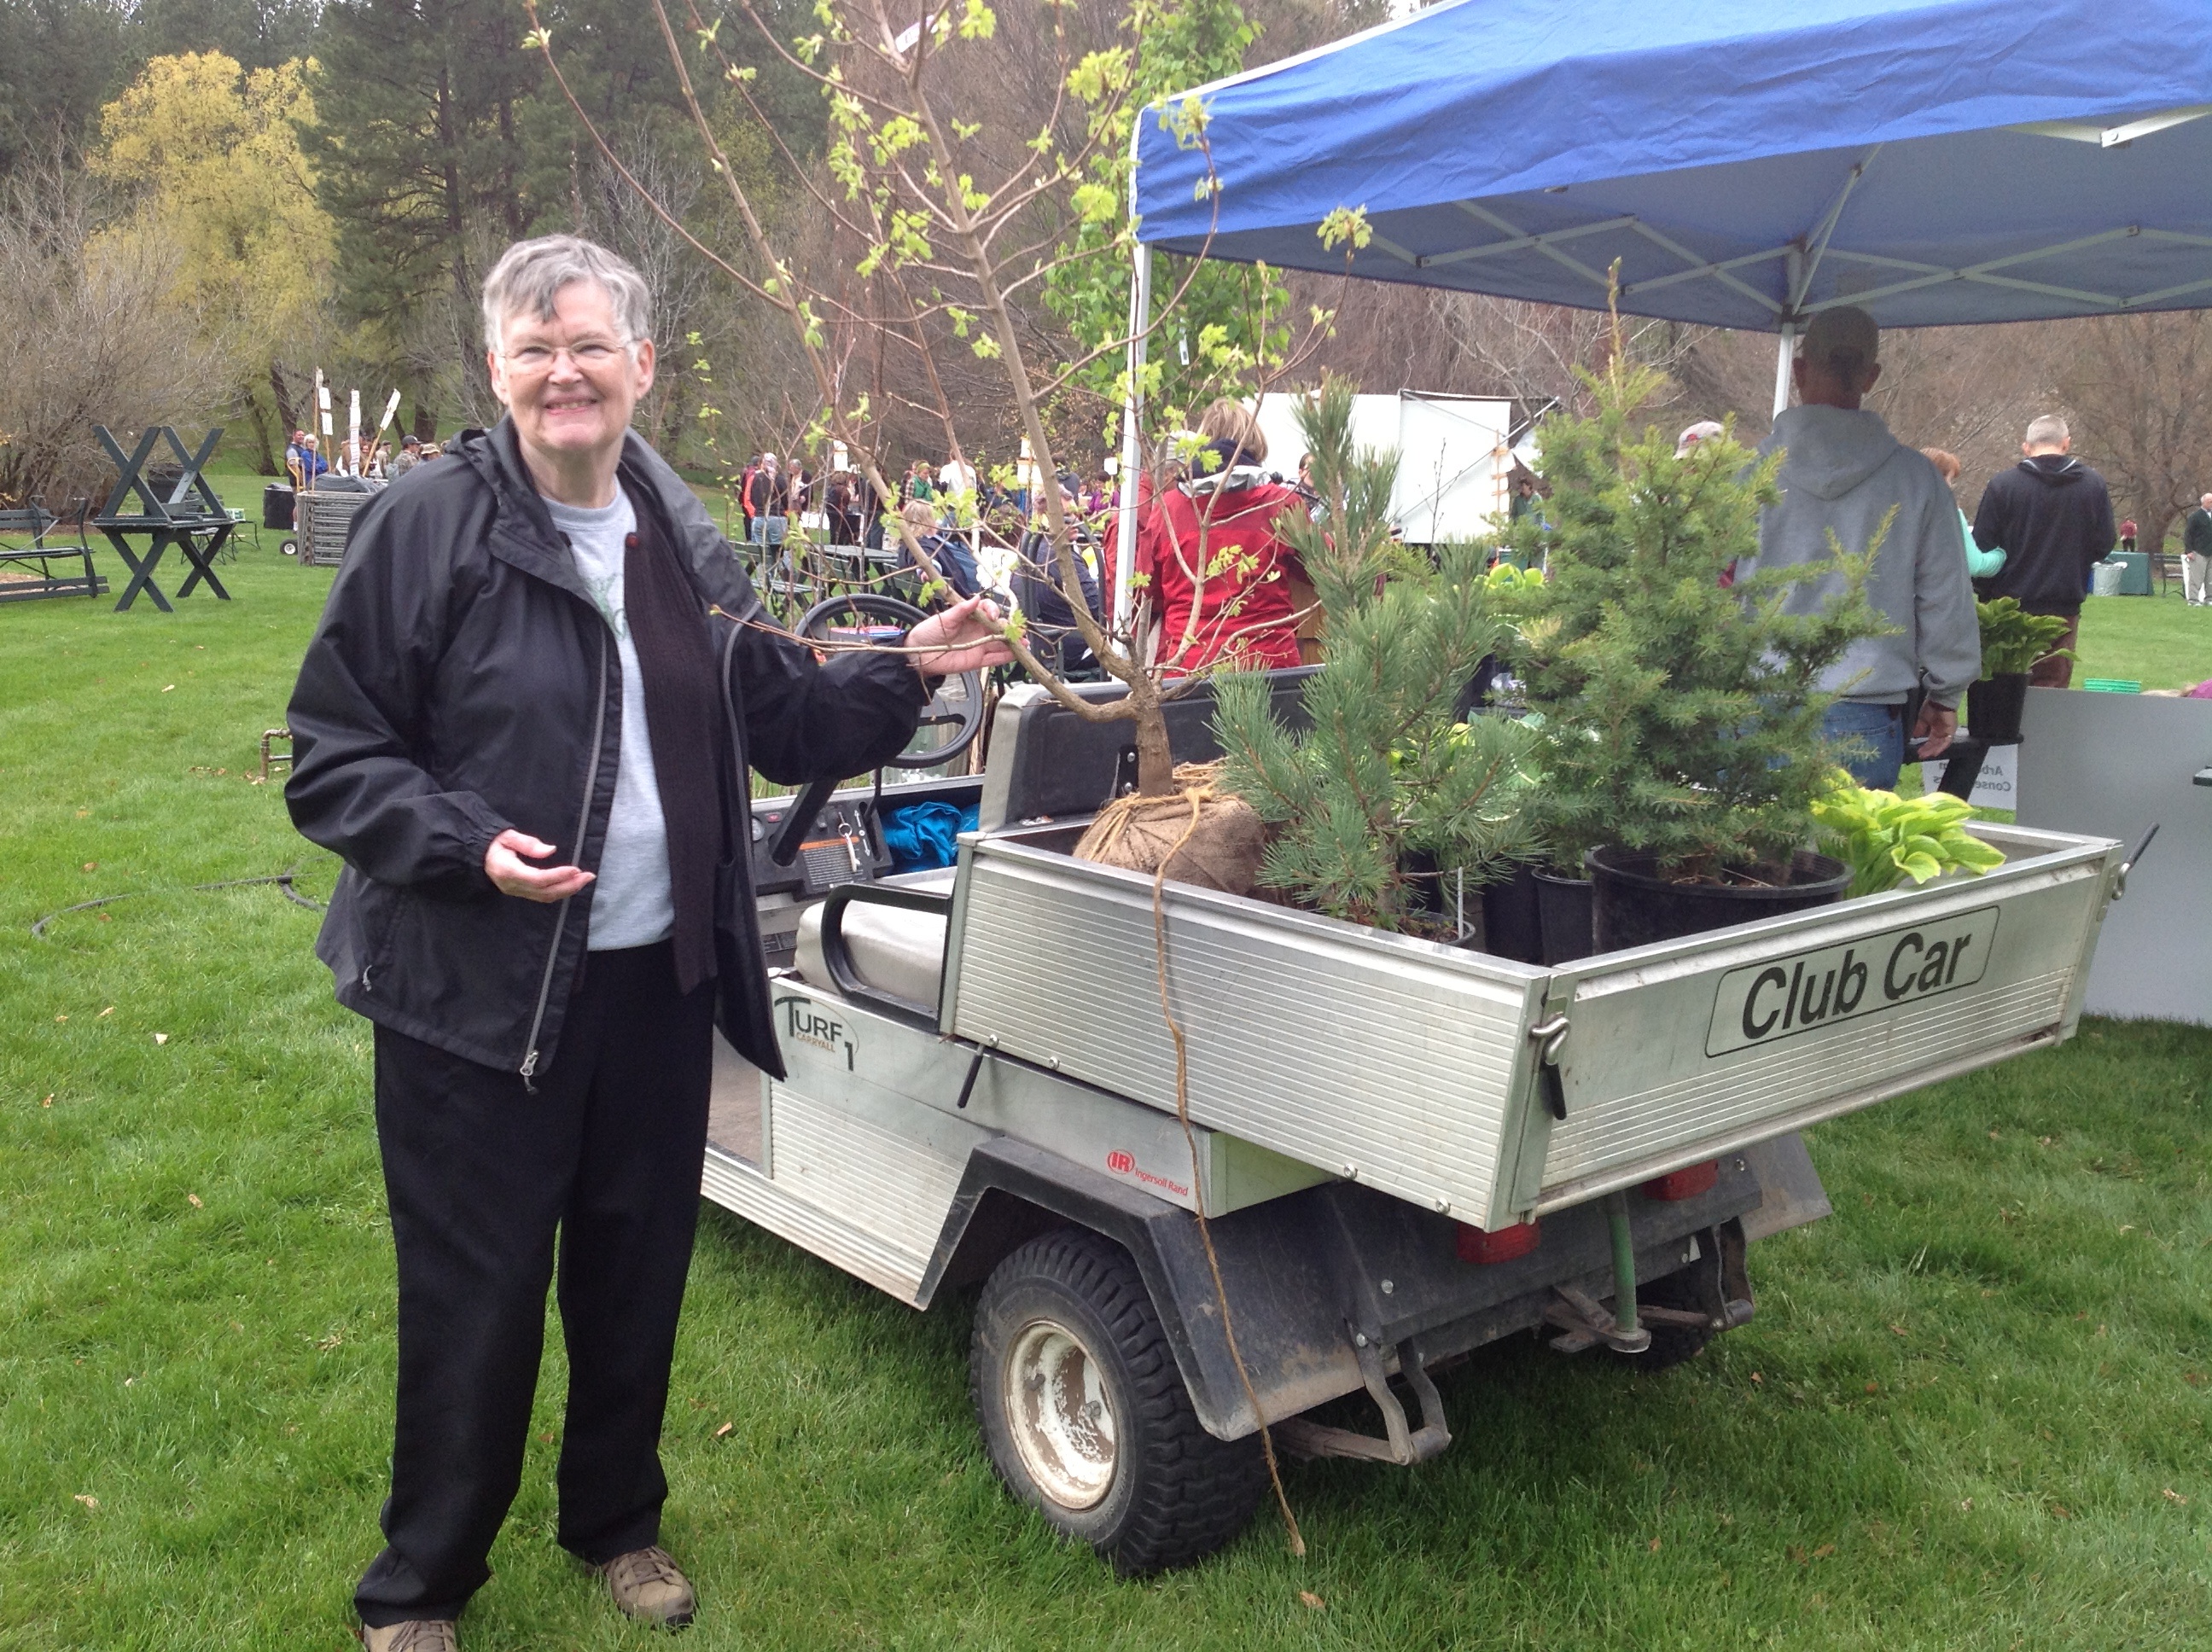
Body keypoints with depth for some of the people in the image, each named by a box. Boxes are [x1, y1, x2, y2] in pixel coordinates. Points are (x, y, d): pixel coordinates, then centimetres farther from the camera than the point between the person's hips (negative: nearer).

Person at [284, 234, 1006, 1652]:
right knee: (477, 1301, 5)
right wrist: (464, 844, -23)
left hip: (658, 981, 5)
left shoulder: (686, 543, 7)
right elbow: (332, 758, -8)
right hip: (476, 994, -5)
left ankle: (618, 1522, 42)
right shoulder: (426, 533, -10)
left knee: (638, 1273, 18)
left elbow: (783, 722, 13)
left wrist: (907, 672, 0)